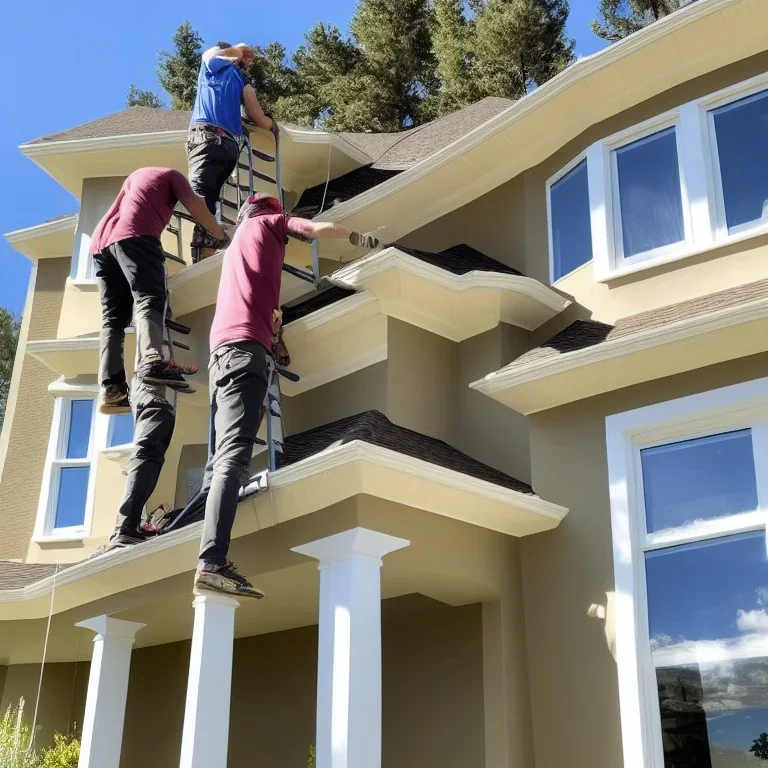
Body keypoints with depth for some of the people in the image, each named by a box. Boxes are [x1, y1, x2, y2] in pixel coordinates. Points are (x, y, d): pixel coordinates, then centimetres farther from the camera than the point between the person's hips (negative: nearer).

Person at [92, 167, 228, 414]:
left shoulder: (138, 174, 39)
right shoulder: (172, 175, 20)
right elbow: (195, 206, 9)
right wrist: (221, 235, 20)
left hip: (102, 241, 7)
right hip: (134, 236, -6)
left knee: (113, 316, 0)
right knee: (148, 299, -22)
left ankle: (111, 388, -16)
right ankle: (152, 362, -48)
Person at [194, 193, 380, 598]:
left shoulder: (236, 243, 36)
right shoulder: (268, 223, 17)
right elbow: (320, 228, 7)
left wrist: (267, 316, 56)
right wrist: (357, 237, 23)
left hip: (222, 351, 9)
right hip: (245, 346, -9)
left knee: (226, 457, 5)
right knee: (234, 456, -21)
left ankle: (212, 560, -5)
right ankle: (212, 562, -34)